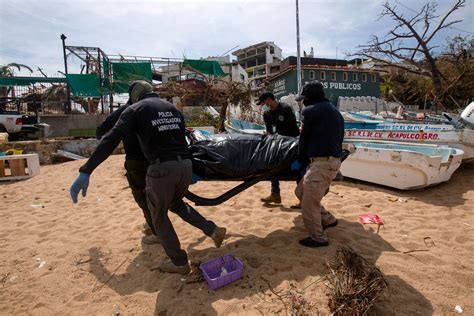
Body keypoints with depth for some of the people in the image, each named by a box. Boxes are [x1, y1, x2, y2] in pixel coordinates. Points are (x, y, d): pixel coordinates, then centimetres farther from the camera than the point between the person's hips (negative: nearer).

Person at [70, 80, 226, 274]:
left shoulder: (135, 109, 3)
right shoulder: (173, 109, 19)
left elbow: (111, 140, -7)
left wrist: (86, 171, -7)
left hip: (162, 168, -5)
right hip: (185, 165, 6)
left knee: (159, 216, 16)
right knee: (176, 203, 31)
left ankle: (179, 262, 24)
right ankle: (213, 230, 26)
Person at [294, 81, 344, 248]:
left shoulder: (310, 111, -8)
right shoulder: (335, 111, 18)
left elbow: (304, 138, 0)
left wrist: (301, 157, 16)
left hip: (322, 163, -9)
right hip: (334, 160, 9)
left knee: (308, 203, 2)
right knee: (301, 191, 21)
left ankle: (318, 238, 16)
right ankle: (327, 219, 32)